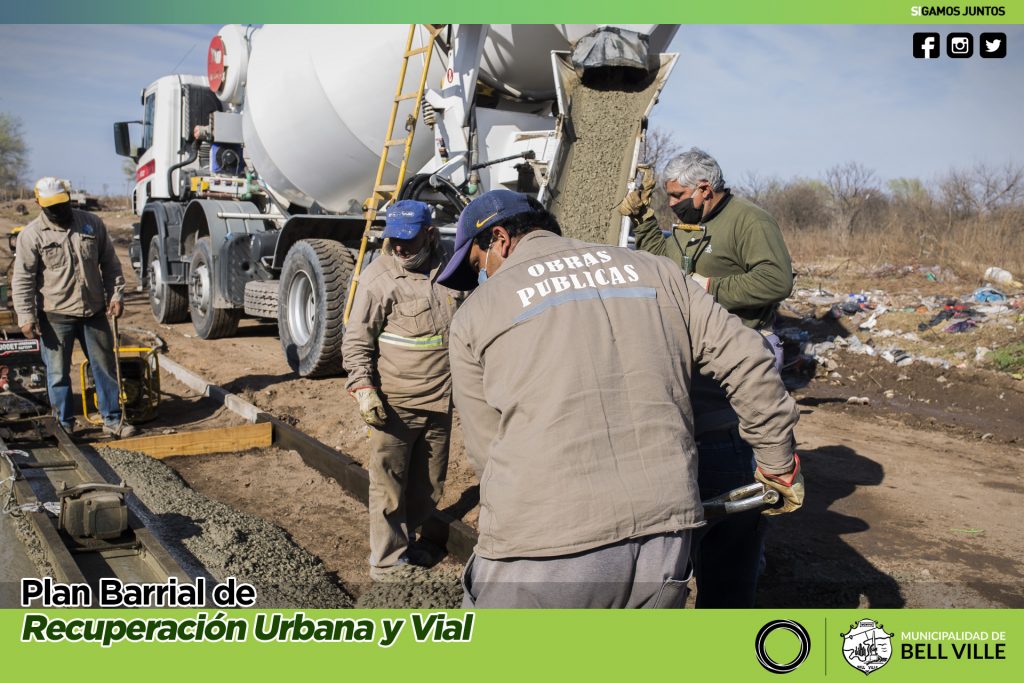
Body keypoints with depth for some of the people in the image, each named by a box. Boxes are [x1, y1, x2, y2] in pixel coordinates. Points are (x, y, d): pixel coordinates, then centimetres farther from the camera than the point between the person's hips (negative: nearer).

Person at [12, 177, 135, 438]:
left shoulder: (92, 224, 5)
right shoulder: (32, 235, -4)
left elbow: (110, 264, 11)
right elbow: (22, 280, -5)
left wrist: (116, 295, 1)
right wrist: (26, 316, -11)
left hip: (94, 312, 3)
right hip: (55, 316, -2)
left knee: (105, 367, 8)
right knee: (58, 374, 6)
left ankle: (113, 419, 19)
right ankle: (65, 424, 19)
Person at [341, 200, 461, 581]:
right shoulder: (378, 277, -9)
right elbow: (356, 340, -8)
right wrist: (362, 387, -18)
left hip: (439, 403, 6)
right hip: (394, 404, -5)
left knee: (428, 487, 17)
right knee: (389, 487, 2)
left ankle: (404, 541, 36)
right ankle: (387, 562, 15)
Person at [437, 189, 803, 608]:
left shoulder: (476, 312, 6)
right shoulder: (651, 271, 13)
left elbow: (486, 448, 10)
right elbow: (747, 361, 11)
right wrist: (779, 463, 23)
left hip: (543, 552, -3)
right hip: (664, 535, 4)